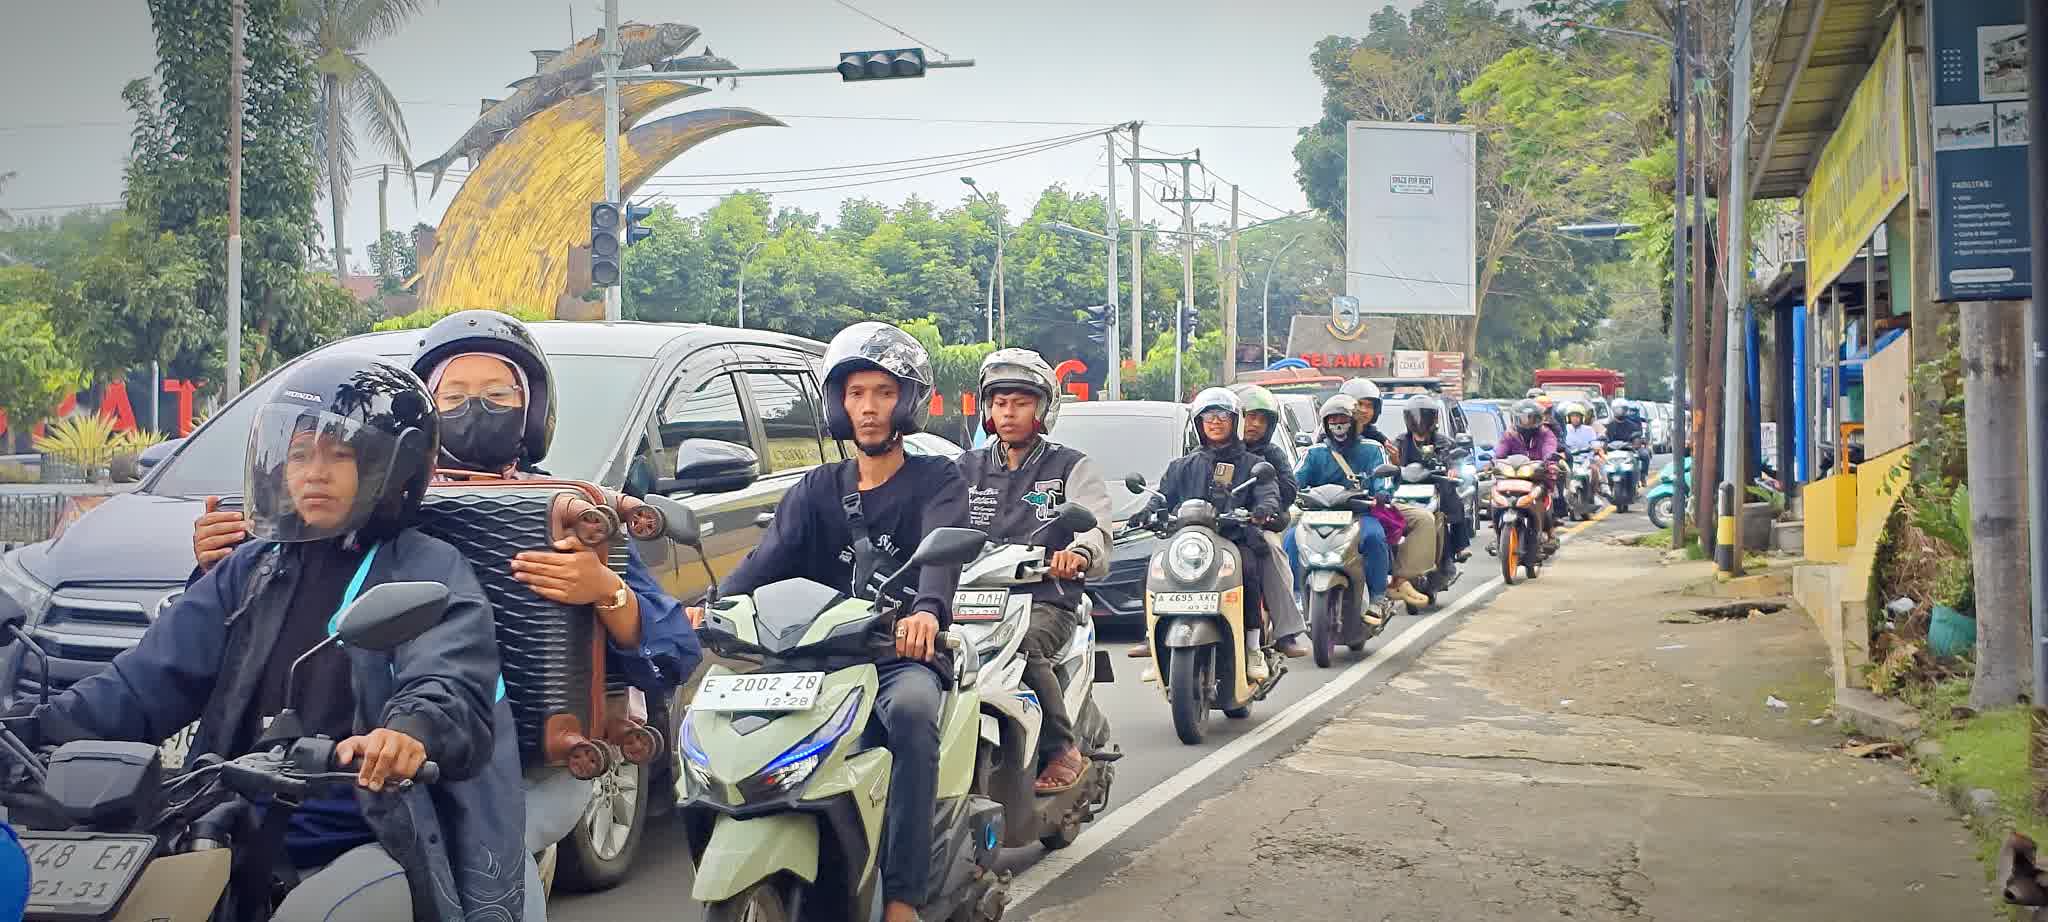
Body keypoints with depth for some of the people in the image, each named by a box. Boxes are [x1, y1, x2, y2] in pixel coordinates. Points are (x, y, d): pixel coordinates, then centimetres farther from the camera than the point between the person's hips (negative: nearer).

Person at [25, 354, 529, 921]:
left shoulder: (430, 573, -1)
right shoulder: (253, 571, 16)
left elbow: (451, 687, -20)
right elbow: (150, 679, 9)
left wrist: (412, 731, -44)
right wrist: (43, 730, -8)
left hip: (379, 847, -5)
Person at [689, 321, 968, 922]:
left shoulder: (936, 481, 6)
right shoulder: (817, 490, 18)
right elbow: (769, 557, 1)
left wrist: (928, 610, -39)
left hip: (906, 654, -4)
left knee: (910, 710, -37)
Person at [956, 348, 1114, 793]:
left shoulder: (1070, 467, 10)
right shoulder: (968, 468, 22)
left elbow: (1096, 529, -6)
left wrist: (1079, 553, -31)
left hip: (1046, 599, -3)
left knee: (1024, 645, -36)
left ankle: (1063, 750, -19)